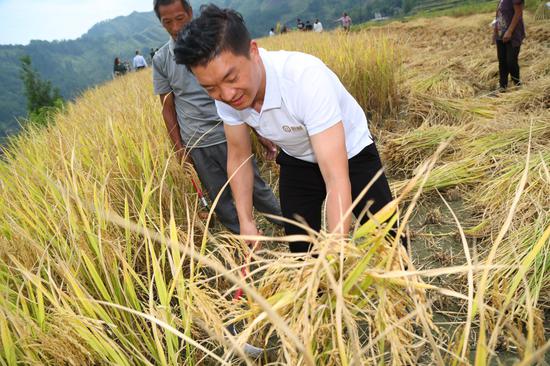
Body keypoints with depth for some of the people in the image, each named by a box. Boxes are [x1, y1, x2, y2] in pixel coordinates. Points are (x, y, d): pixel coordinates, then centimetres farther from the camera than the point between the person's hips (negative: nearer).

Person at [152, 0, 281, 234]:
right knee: (220, 200, 12)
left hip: (229, 135, -2)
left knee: (255, 187, 8)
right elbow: (168, 108, 6)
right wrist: (179, 147, 3)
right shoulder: (160, 60, 1)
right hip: (196, 145, 2)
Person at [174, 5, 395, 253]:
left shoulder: (306, 77, -39)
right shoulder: (225, 96, -21)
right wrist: (246, 221, -10)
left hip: (350, 154, -4)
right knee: (301, 248, 9)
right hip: (297, 162, 4)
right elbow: (238, 157, -5)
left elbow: (336, 178, -41)